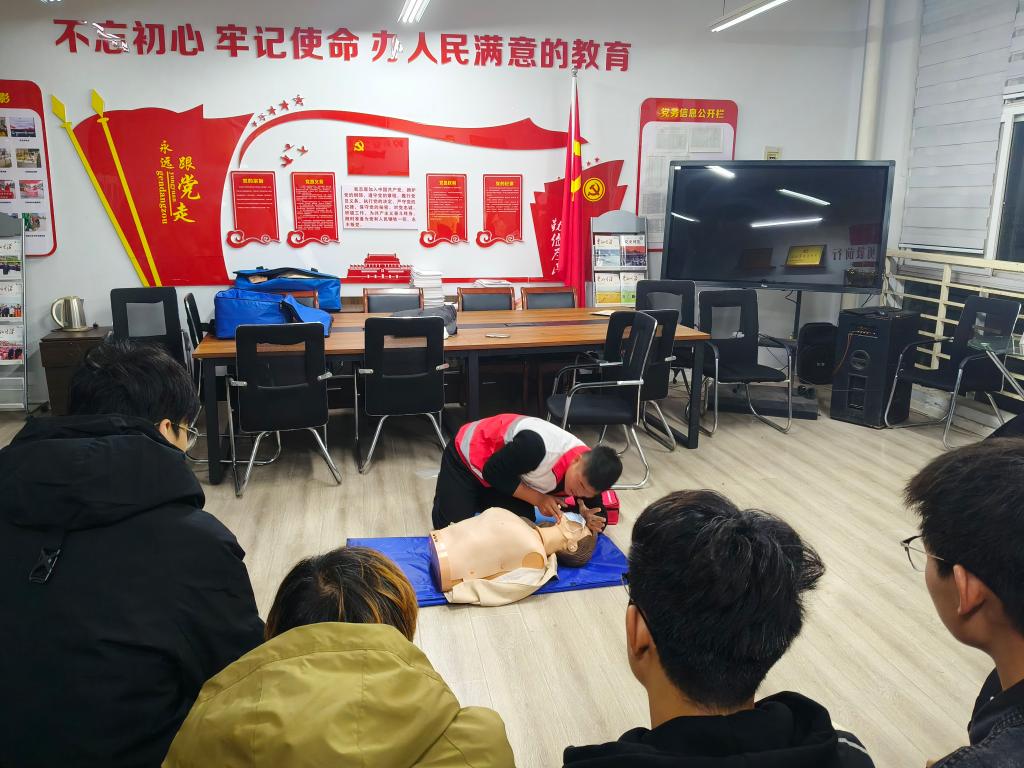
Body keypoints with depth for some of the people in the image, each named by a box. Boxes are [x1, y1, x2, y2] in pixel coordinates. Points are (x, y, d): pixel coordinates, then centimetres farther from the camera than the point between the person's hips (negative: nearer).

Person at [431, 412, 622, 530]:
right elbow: (493, 472, -29)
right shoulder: (537, 445, -43)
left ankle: (477, 499, 22)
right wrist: (539, 499, -28)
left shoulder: (589, 472, -19)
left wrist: (588, 515, -27)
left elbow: (597, 513, -2)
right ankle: (445, 495, 21)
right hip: (468, 454, -6)